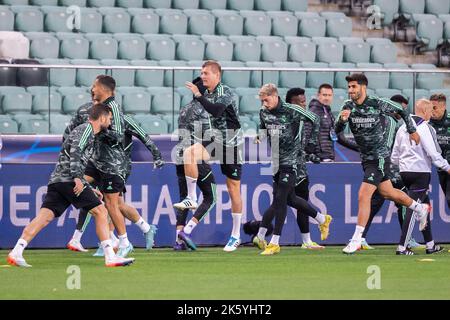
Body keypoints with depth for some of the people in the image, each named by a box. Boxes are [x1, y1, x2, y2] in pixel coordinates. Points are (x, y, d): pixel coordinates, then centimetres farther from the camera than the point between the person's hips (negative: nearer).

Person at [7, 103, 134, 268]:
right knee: (100, 211, -5)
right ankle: (110, 257, -7)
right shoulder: (86, 129, 0)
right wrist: (78, 178, -24)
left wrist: (89, 189, 33)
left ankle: (16, 252, -16)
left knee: (45, 216, -3)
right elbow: (75, 151, -17)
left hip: (56, 180, 9)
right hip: (68, 179, -9)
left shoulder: (88, 131, 30)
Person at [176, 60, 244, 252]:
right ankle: (191, 199, -19)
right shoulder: (207, 93, 8)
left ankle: (236, 236, 10)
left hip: (232, 144, -6)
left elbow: (216, 110, -33)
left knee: (233, 189, 1)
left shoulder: (226, 92, -14)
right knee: (189, 152, -25)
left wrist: (198, 95, -30)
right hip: (216, 141, 6)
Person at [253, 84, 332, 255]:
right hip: (276, 161, 7)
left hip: (291, 159, -7)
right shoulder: (264, 112, 3)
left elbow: (314, 119, -5)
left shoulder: (291, 111, -15)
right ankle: (322, 219, 33)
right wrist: (260, 137, 1)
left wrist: (311, 140, -3)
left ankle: (275, 243, -10)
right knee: (289, 199, 12)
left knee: (280, 199, -12)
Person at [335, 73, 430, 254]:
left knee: (363, 196, -15)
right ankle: (421, 208, 45)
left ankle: (356, 240, -11)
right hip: (366, 158, 7)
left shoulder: (378, 105, -16)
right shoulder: (348, 107, -4)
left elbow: (402, 111, 1)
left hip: (379, 157, -7)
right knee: (387, 192, 21)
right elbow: (337, 130, -11)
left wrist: (412, 131, 7)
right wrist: (342, 120, -32)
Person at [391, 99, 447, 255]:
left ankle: (430, 245, 21)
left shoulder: (402, 128, 12)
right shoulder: (425, 128, -12)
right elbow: (433, 154, -15)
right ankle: (402, 247, -11)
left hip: (404, 171, 8)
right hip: (420, 172, -8)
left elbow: (394, 156, 15)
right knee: (413, 208, -7)